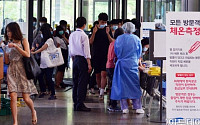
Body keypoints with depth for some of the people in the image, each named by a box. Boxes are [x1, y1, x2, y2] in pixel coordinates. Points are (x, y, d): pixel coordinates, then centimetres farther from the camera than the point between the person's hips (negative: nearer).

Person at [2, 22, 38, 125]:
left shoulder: (23, 41, 4)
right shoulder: (9, 43, 13)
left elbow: (27, 55, -10)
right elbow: (7, 61, 12)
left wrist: (15, 46, -13)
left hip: (22, 70, -3)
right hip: (12, 71, 3)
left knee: (26, 98, -4)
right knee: (13, 97, -11)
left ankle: (33, 111, 29)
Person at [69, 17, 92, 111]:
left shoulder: (72, 35, 9)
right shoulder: (83, 36, -12)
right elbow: (86, 51, -13)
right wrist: (89, 64, -11)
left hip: (75, 59, 7)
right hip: (82, 59, -7)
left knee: (75, 82, 11)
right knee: (82, 82, -5)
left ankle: (75, 104, 14)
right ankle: (80, 104, -7)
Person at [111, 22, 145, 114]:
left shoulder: (119, 39, 1)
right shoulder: (136, 39, 0)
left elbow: (116, 51, 12)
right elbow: (139, 53, 10)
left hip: (121, 64, 1)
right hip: (133, 65, -1)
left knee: (122, 85, 5)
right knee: (135, 85, 5)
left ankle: (124, 107, 3)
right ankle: (138, 107, 3)